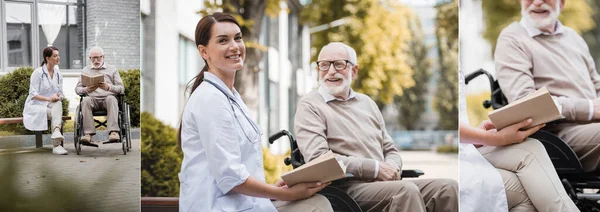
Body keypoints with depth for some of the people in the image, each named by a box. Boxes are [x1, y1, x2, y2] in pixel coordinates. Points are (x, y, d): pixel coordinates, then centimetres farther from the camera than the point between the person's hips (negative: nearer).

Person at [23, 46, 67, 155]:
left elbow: (61, 94, 12)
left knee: (58, 104, -32)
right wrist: (49, 98, -27)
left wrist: (58, 97, -14)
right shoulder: (38, 72, -7)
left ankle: (56, 133, -52)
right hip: (36, 106, -4)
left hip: (52, 105, 4)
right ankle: (57, 145, -40)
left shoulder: (58, 74, 11)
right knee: (55, 113, -32)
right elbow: (33, 94, -13)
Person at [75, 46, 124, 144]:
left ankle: (113, 131, -50)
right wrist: (86, 89, -9)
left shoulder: (112, 69, 19)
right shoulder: (85, 70, 24)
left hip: (108, 97, -1)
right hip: (93, 99, 1)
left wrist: (108, 87, -13)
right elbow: (77, 89, 15)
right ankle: (88, 133, -42)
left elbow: (121, 88, 8)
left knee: (111, 99, -36)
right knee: (85, 100, -34)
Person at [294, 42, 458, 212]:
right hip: (348, 189, -6)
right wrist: (376, 168, -14)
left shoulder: (366, 102, 23)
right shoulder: (309, 106, 2)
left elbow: (390, 150, 23)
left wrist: (391, 169, -3)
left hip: (386, 185, 7)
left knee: (448, 188, -16)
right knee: (407, 191, -34)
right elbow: (317, 159, -12)